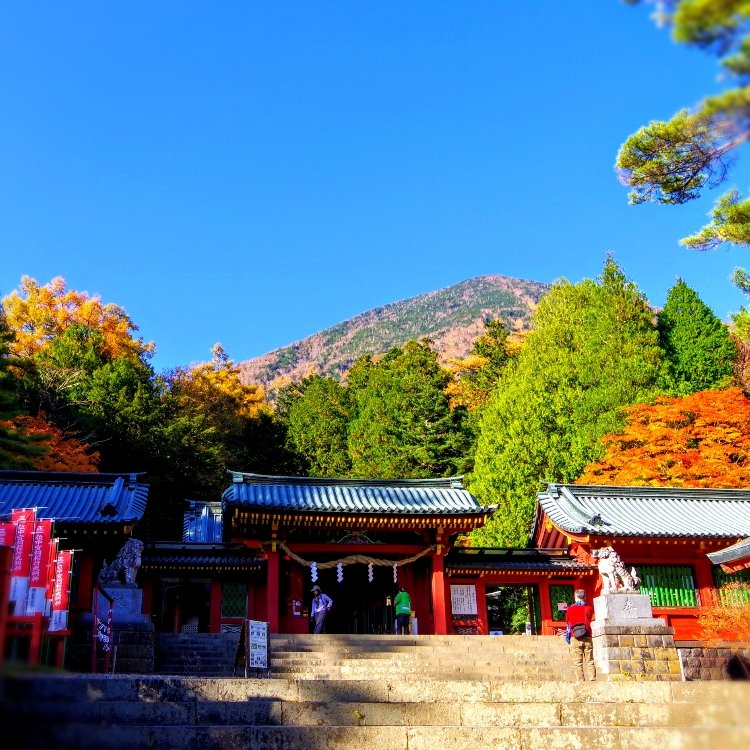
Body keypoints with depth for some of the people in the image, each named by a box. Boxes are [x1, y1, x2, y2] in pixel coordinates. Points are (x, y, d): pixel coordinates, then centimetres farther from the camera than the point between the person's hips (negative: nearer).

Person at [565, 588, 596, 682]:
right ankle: (592, 679, -4)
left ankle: (580, 681, -4)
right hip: (587, 637, 1)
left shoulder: (570, 609, 0)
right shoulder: (589, 608, 2)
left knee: (578, 661, 1)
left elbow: (567, 622, 10)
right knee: (590, 661, 4)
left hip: (575, 638, -1)